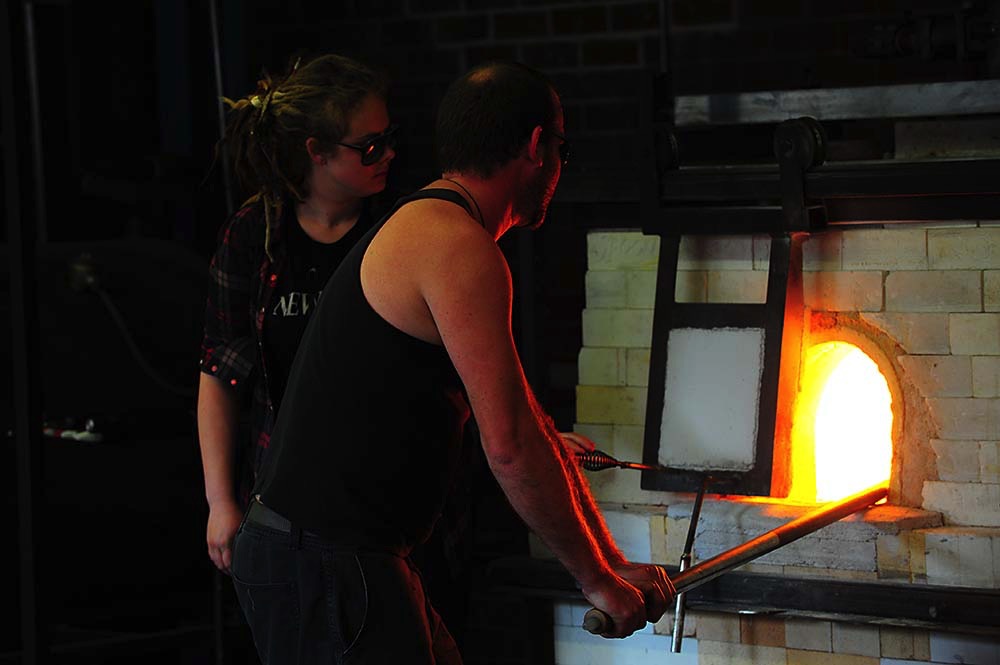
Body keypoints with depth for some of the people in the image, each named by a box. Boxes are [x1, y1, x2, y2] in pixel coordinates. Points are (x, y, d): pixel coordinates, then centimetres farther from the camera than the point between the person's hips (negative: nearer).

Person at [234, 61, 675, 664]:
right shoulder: (458, 247, -14)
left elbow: (530, 427, 21)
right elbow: (510, 447, -18)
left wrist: (613, 566, 21)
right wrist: (597, 579, -7)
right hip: (325, 567, -10)